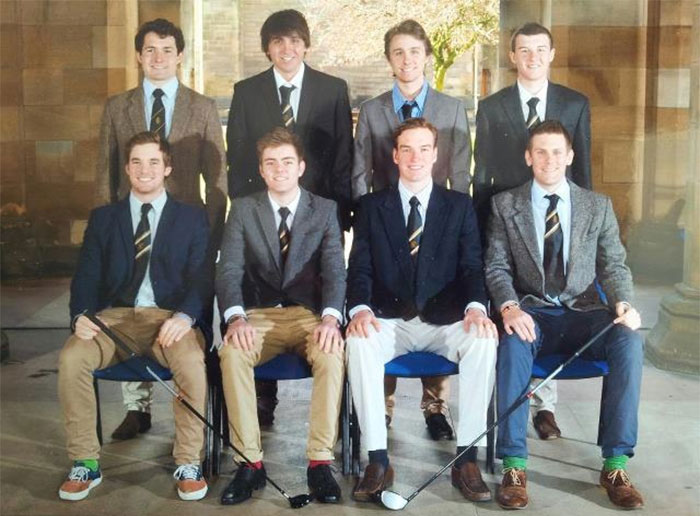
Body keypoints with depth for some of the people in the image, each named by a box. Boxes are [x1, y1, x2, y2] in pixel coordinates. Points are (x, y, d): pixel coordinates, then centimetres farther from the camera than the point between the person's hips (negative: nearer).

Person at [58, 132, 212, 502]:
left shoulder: (192, 218, 11)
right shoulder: (103, 218, 17)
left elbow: (202, 277, 1)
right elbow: (87, 275, 8)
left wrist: (185, 316, -20)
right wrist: (81, 315, -14)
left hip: (170, 317, -2)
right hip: (115, 316, 2)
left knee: (191, 360, -34)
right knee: (70, 358, -27)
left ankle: (188, 463, -17)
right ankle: (85, 463, -12)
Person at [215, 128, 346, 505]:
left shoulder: (325, 210, 8)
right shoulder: (244, 210, 9)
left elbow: (334, 270, -4)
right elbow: (229, 270, -2)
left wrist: (330, 317, -25)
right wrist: (235, 317, -23)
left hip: (310, 314, 0)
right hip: (259, 314, 1)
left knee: (332, 355, -33)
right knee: (232, 353, -32)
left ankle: (320, 462, -24)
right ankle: (250, 463, -21)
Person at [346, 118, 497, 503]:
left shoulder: (459, 206, 11)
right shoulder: (371, 206, 11)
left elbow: (472, 266, 2)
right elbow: (360, 268, 2)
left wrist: (476, 306, -20)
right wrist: (360, 308, -20)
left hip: (444, 321, 0)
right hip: (389, 321, 0)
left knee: (484, 340, -31)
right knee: (358, 341, -33)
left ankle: (466, 458, -22)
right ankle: (377, 461, -25)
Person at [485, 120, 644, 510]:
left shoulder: (598, 205, 11)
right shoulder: (506, 205, 7)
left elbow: (614, 265, 7)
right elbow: (497, 267, 0)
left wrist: (623, 303, -15)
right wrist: (509, 307, -21)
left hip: (584, 312, 2)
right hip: (532, 312, -1)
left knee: (629, 341, -30)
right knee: (513, 342, -36)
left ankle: (616, 465, -23)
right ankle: (514, 466, -31)